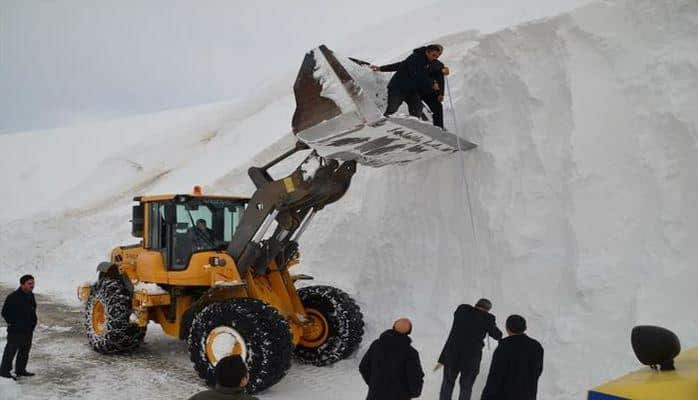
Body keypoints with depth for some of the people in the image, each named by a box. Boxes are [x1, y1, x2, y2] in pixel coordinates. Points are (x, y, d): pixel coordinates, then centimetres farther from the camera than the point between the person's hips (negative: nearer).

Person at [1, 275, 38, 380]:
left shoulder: (31, 296, 9)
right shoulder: (13, 297, -16)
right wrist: (12, 323, -10)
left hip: (28, 330, 8)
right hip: (15, 331, -8)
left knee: (25, 351, 14)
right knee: (11, 350, -3)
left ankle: (20, 370, 25)